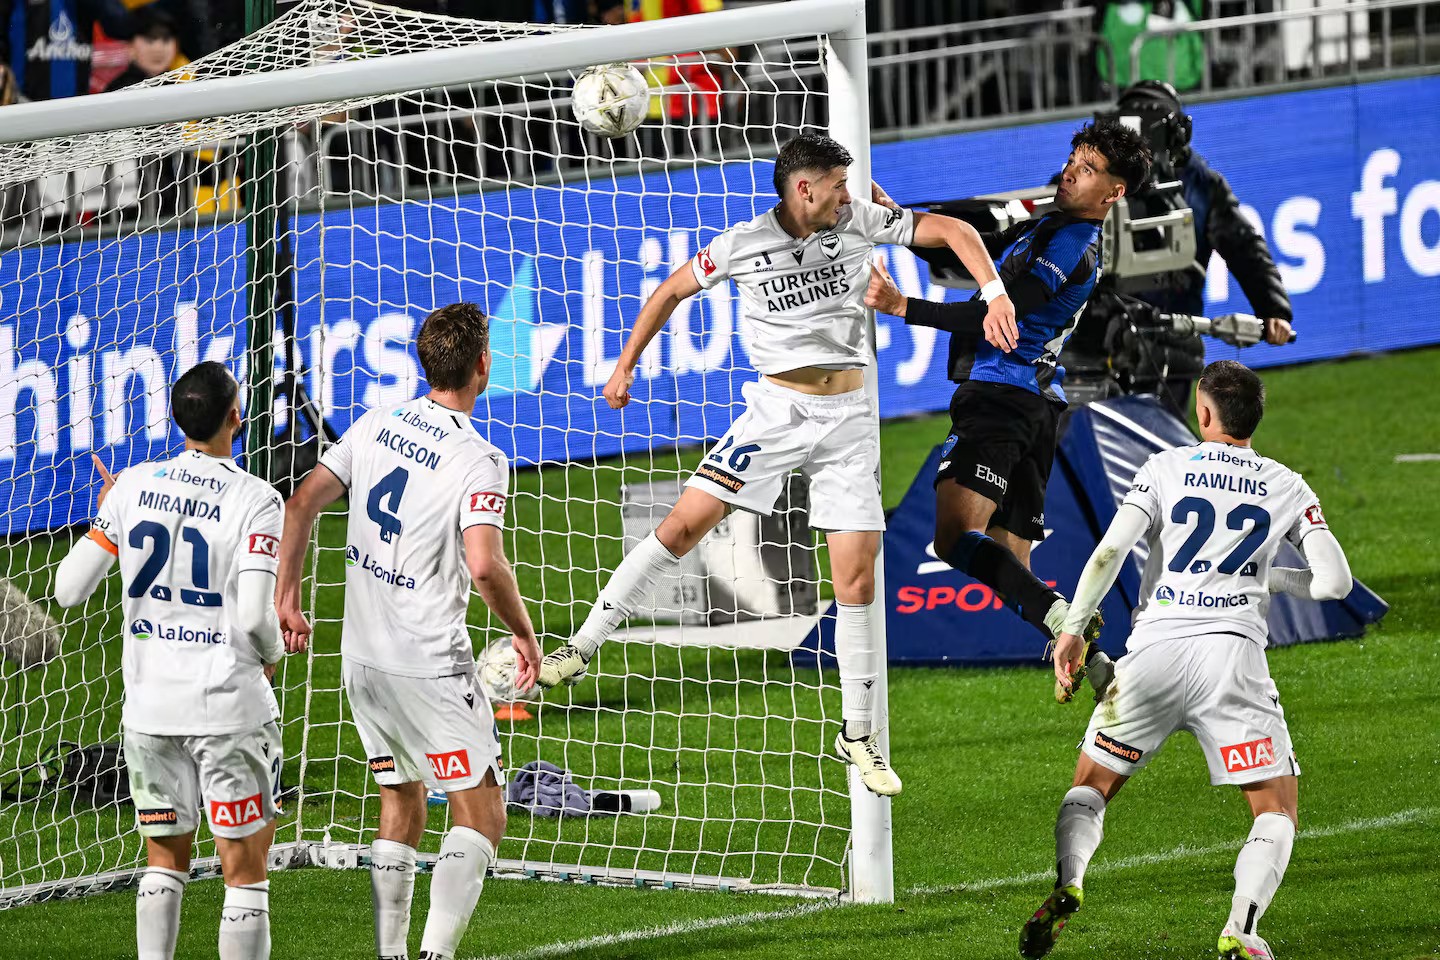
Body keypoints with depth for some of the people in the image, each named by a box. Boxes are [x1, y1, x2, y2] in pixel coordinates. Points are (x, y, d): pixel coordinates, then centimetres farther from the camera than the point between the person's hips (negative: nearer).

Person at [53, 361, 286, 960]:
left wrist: (102, 517, 18)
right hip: (230, 707, -4)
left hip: (149, 707, 4)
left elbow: (69, 590, 2)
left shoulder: (132, 487, 0)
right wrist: (272, 654, 4)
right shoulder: (255, 500, -11)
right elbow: (254, 617, -19)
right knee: (244, 867, 2)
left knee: (165, 861, 17)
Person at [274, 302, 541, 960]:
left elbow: (302, 505, 7)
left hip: (361, 659, 7)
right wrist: (523, 633, -9)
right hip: (429, 666, -7)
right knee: (481, 815, -3)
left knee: (401, 811, 19)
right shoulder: (479, 460, -15)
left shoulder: (378, 425, 5)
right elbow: (485, 565, -26)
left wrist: (286, 599, 14)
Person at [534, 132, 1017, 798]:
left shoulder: (858, 221, -2)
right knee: (686, 524, -13)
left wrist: (995, 293, -13)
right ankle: (585, 646, -3)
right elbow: (670, 293, 7)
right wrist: (624, 367, 8)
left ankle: (857, 734, 11)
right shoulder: (743, 244, -7)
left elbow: (952, 231, 1)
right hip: (776, 410, -1)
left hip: (847, 419, 1)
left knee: (857, 581, -2)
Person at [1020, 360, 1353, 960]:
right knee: (1277, 810, 8)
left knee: (1090, 786, 16)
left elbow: (1109, 553, -2)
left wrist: (1072, 630, 3)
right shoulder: (1286, 487, 12)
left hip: (1154, 650, 0)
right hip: (1233, 653, 0)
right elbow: (1334, 582, 7)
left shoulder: (1166, 469, 9)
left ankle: (1067, 883, -14)